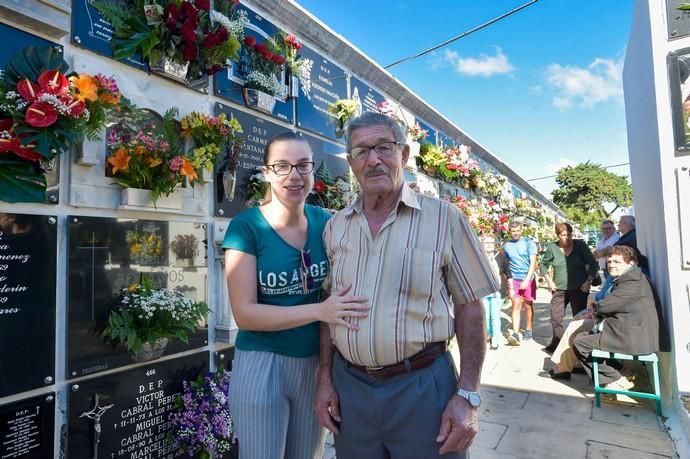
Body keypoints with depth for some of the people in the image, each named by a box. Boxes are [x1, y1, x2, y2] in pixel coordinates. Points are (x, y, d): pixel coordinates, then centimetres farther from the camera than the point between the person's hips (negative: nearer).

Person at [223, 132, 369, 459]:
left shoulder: (326, 223, -3)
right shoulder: (246, 226, -14)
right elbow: (244, 314, -17)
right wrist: (319, 311, -27)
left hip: (316, 362, 4)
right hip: (262, 363, -4)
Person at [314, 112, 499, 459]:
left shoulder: (444, 218, -8)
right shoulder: (335, 226, 3)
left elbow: (469, 306, -5)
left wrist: (467, 395, -9)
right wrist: (325, 378, 6)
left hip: (422, 384, -3)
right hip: (349, 384, 4)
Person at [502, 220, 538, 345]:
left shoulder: (528, 243, -2)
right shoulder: (506, 245, 5)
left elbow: (533, 263, -7)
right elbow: (505, 264, 10)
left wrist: (527, 280, -16)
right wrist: (508, 280, 3)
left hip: (528, 279, -1)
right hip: (514, 279, 1)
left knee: (528, 306, 8)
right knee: (516, 305, -8)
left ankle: (528, 330, 23)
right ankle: (515, 333, -15)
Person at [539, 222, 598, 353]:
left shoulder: (580, 245, -4)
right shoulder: (552, 247, -2)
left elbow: (593, 264, 1)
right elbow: (543, 265, 13)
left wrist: (589, 281, -7)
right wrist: (549, 281, 5)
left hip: (579, 288, -1)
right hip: (559, 289, 2)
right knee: (555, 317, 3)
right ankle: (556, 343, 17)